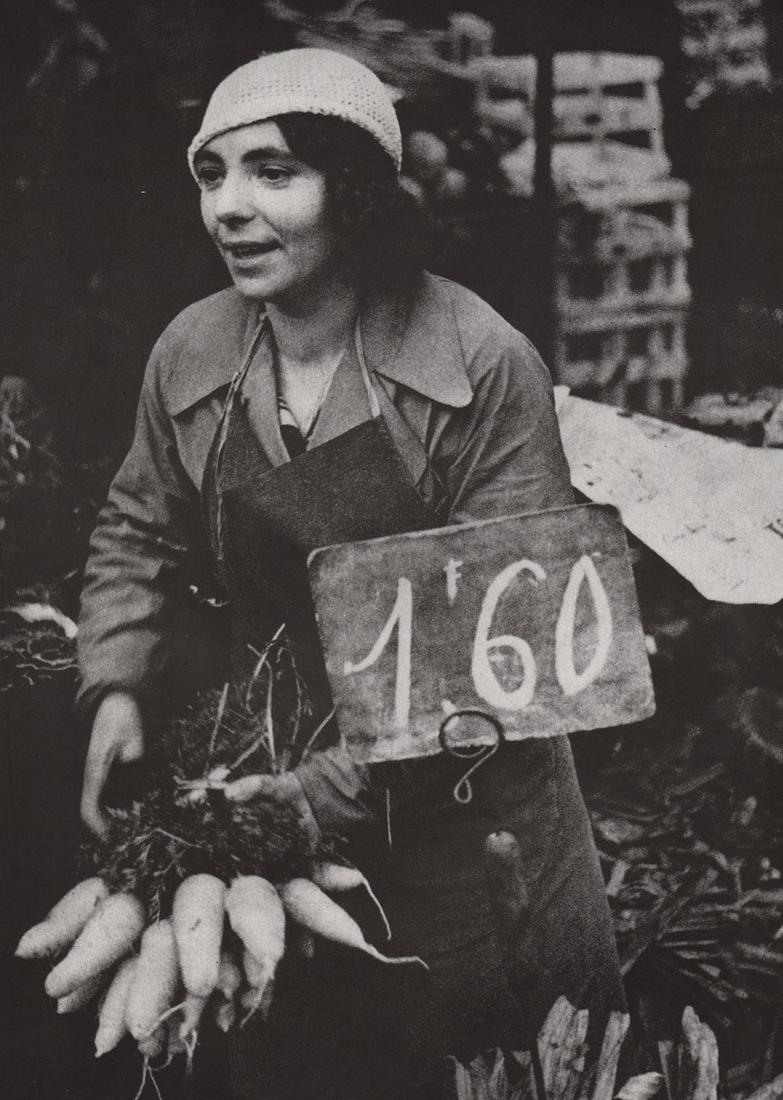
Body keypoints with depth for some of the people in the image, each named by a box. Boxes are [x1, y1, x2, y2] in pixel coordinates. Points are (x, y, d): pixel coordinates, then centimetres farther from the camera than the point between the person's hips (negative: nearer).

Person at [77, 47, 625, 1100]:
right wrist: (117, 685, -7)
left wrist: (353, 775, -25)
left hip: (465, 788, -3)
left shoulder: (483, 364, -20)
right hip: (273, 783, 4)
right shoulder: (189, 355, -6)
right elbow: (139, 535, 9)